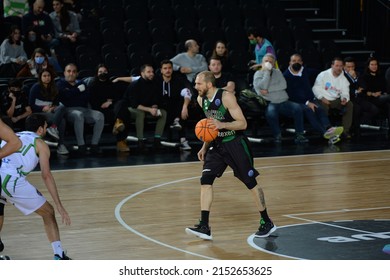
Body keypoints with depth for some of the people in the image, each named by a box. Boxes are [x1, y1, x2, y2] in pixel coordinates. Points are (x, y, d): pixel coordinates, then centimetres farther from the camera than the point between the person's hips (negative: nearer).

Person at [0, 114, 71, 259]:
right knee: (48, 213, 13)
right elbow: (46, 175, 3)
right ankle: (59, 256, 3)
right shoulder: (40, 143, 15)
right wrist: (59, 206, 1)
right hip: (12, 180, -5)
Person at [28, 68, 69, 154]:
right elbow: (31, 105, -2)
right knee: (62, 120, -32)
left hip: (50, 112, 5)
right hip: (38, 113, -5)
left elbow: (56, 103, 18)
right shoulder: (36, 87, 2)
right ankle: (61, 144, -34)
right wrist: (43, 108, -13)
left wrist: (53, 108, -5)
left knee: (62, 107, -33)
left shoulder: (54, 88, 17)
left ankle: (53, 128, -44)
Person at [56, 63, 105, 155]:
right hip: (69, 109, -5)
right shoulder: (60, 83, 14)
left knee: (99, 115, -22)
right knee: (78, 115, -39)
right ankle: (81, 145, -35)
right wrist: (79, 90, 2)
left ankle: (94, 144, -22)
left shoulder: (80, 83, 26)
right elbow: (65, 94, -9)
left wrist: (72, 94, -2)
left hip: (83, 109, 5)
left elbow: (87, 97, 8)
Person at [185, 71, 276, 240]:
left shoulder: (226, 97, -20)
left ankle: (267, 223, 17)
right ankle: (204, 227, -9)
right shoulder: (201, 100, 1)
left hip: (236, 144, -6)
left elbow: (243, 124, -21)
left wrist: (221, 124, -35)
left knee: (251, 182, 2)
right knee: (205, 180, -8)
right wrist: (205, 147, 12)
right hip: (217, 145, 6)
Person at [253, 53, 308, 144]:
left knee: (297, 108, -26)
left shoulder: (277, 72, 17)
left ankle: (299, 135, -20)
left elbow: (283, 85, -1)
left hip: (283, 101, 4)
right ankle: (277, 135, -19)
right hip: (270, 103, -3)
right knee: (270, 112, -38)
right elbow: (263, 87, -14)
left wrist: (268, 90, -10)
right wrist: (267, 71, -9)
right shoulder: (258, 74, 7)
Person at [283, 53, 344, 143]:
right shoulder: (286, 76, -2)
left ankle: (329, 129, -53)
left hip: (310, 100, 5)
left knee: (320, 109, -27)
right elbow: (290, 95, -9)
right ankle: (324, 132, -54)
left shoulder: (306, 71, 17)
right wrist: (307, 103, -16)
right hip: (297, 102, -5)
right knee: (308, 110, -35)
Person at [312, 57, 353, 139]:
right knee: (323, 106, -38)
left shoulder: (344, 78, 10)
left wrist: (345, 98, -19)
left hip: (336, 100, 4)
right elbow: (316, 88, -6)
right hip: (323, 99, -4)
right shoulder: (323, 75, -2)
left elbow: (345, 92, 6)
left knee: (349, 105, -19)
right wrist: (322, 98, -22)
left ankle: (345, 130, -17)